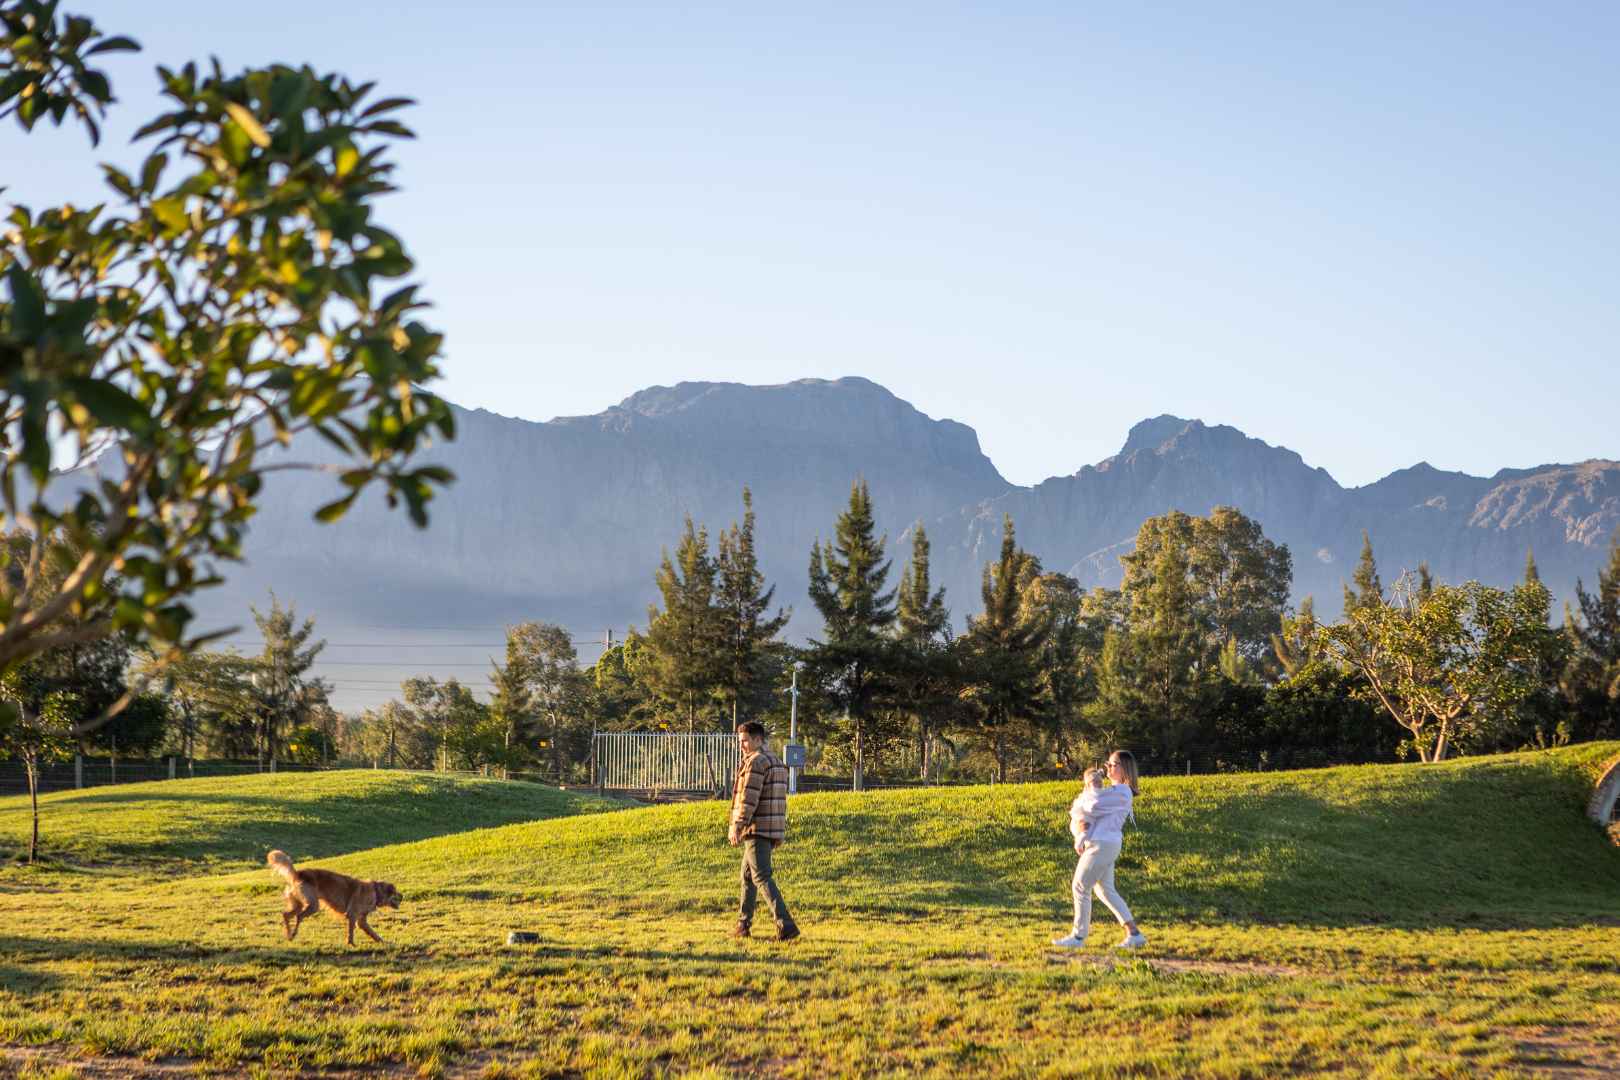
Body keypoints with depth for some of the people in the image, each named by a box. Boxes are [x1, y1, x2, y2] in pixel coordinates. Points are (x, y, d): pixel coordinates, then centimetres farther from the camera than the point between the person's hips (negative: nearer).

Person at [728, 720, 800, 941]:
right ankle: (743, 925, 22)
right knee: (747, 874, 18)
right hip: (773, 830, 10)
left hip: (757, 829, -10)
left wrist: (736, 826, -19)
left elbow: (748, 798, -19)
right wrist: (779, 833, 23)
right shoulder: (777, 763, 19)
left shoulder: (756, 762, -11)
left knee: (762, 877, -13)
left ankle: (786, 925, -23)